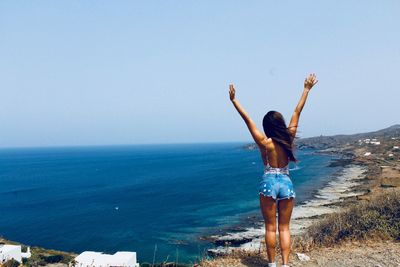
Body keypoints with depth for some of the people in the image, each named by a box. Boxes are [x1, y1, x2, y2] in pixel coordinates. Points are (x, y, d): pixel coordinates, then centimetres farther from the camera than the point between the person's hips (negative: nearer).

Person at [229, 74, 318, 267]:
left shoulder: (264, 142, -8)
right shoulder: (288, 138, -2)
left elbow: (247, 119, -8)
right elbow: (297, 112, 4)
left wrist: (234, 100, -6)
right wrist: (307, 89, 11)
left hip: (269, 183, -2)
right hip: (287, 183, 3)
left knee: (270, 227, 7)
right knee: (284, 228, 9)